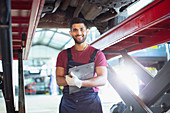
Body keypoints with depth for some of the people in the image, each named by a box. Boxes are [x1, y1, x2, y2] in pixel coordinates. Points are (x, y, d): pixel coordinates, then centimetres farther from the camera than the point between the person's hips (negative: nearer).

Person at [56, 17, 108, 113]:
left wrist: (80, 83, -23)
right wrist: (70, 80, -21)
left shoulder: (97, 54, 0)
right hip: (68, 104, 2)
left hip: (91, 102, -1)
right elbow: (59, 80, 1)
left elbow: (103, 80, -9)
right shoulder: (63, 55, 7)